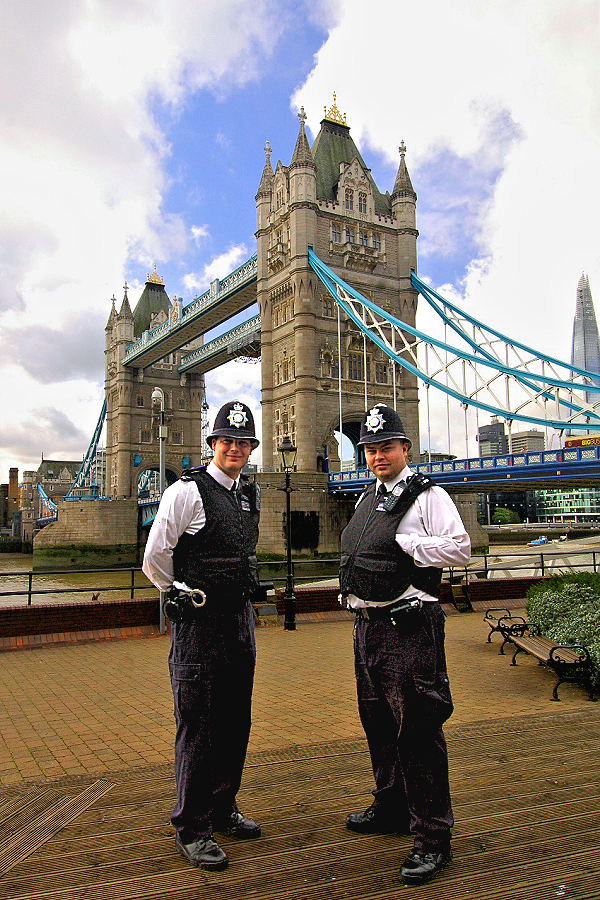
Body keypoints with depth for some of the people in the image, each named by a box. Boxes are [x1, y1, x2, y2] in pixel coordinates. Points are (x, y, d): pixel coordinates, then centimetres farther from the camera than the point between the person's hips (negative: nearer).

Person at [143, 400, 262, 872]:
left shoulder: (251, 493, 10)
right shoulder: (186, 492, -13)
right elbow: (154, 558, -11)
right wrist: (186, 595, -2)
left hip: (240, 616, 7)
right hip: (198, 619, -7)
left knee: (236, 720, 15)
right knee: (198, 725, 1)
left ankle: (223, 809, 32)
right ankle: (192, 829, 16)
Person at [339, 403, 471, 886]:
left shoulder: (427, 495, -9)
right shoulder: (367, 498, 15)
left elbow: (460, 548, -17)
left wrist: (404, 545, -19)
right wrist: (353, 590, 14)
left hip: (410, 625, -8)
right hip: (367, 625, 8)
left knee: (418, 730, -4)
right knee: (378, 723, 19)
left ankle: (432, 838, 8)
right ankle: (391, 807, 37)